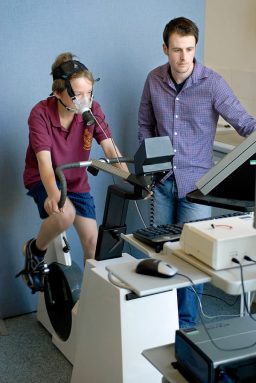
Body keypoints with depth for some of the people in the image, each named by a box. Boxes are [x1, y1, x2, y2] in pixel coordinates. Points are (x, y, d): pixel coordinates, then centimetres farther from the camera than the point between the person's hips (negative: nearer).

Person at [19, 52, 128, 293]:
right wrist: (53, 194, -52)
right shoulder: (40, 114, -24)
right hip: (43, 180, -4)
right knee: (65, 214, -34)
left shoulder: (92, 110, -15)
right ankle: (35, 251, -2)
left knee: (92, 242, 0)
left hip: (77, 182, 4)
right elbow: (44, 161, -33)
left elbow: (110, 150, -20)